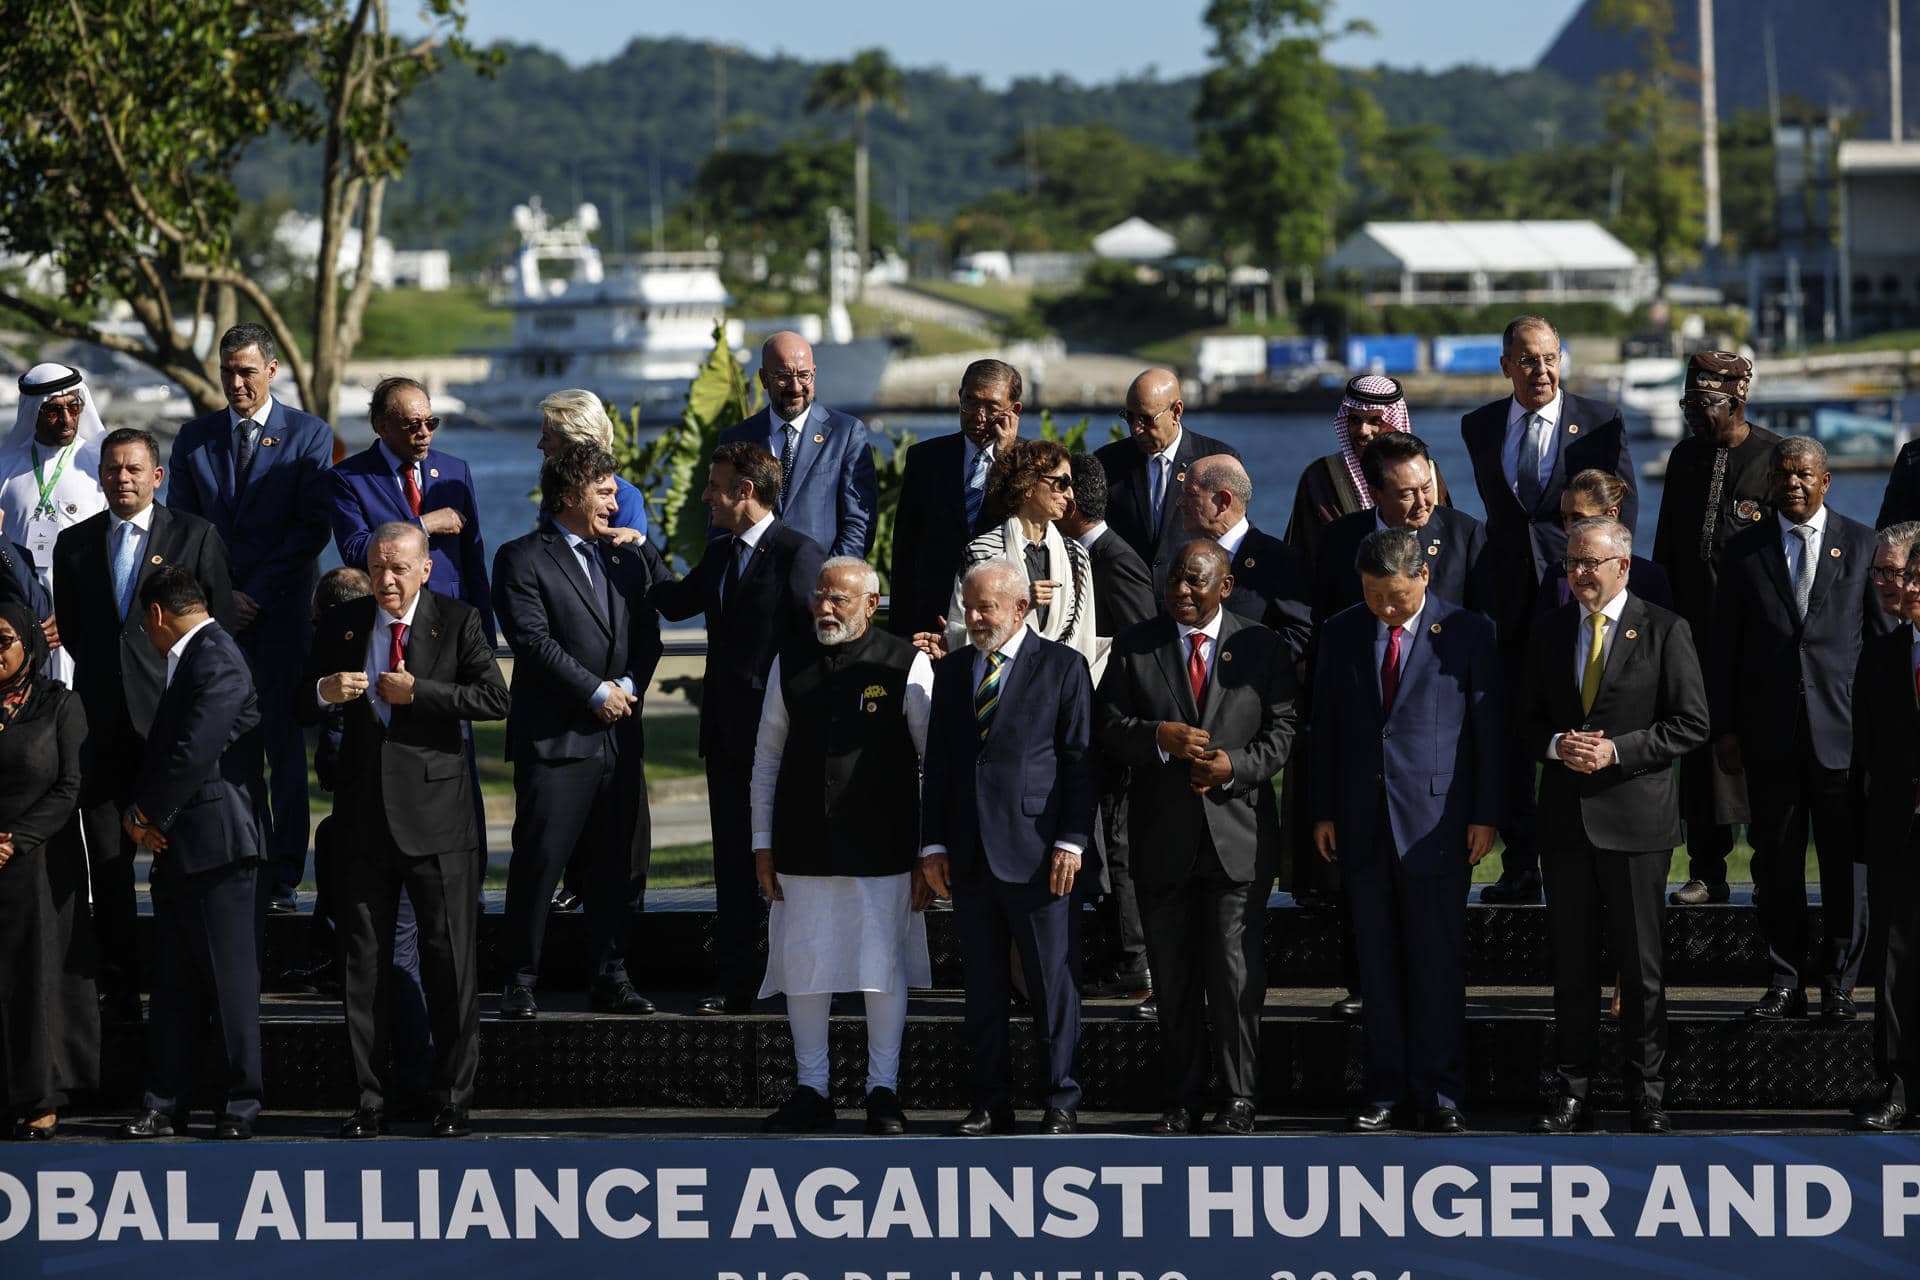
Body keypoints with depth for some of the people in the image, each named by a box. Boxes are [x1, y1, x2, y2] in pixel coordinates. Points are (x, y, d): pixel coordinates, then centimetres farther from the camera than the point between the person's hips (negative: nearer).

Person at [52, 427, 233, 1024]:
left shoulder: (196, 537, 3)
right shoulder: (74, 543, 13)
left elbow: (221, 627, 4)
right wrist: (101, 673, 13)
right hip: (103, 722, 3)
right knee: (107, 863, 2)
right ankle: (118, 990, 6)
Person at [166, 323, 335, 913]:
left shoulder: (310, 436, 4)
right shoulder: (195, 438, 12)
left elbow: (313, 527, -3)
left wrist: (256, 594, -8)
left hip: (282, 612, -2)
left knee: (285, 747, -2)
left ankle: (280, 879, 0)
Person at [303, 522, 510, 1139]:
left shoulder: (456, 621, 1)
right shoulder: (341, 624, 9)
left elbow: (495, 698, -9)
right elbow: (301, 709, 11)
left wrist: (418, 693, -15)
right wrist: (324, 690, -12)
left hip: (436, 815, -3)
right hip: (364, 815, 3)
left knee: (450, 961, -1)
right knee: (363, 965, 6)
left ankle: (453, 1103, 7)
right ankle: (368, 1103, 13)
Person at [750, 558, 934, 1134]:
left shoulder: (906, 665, -2)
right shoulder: (790, 663, 7)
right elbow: (767, 757, 13)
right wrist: (763, 844, 9)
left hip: (882, 849, -3)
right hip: (803, 847, 3)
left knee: (883, 967, 2)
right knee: (803, 968, 5)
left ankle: (883, 1093, 12)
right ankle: (811, 1092, 15)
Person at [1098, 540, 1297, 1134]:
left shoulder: (1261, 648, 5)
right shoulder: (1134, 646, 7)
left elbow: (1282, 729, 3)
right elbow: (1109, 726, 2)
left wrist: (1236, 766, -14)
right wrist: (1158, 736, -18)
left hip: (1238, 834, -2)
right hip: (1162, 837, 2)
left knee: (1236, 974, -4)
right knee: (1172, 976, 6)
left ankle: (1237, 1100, 3)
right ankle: (1182, 1101, 13)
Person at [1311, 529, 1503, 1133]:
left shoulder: (1468, 632, -2)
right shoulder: (1339, 634, 8)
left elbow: (1490, 726, 0)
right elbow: (1325, 728, 12)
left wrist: (1486, 814, -4)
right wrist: (1324, 812, 7)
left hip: (1434, 821, -3)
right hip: (1363, 825, 3)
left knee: (1437, 963, -1)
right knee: (1377, 963, 6)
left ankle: (1439, 1093, 5)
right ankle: (1387, 1089, 13)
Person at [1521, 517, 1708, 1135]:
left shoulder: (1664, 631, -2)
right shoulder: (1549, 632, 11)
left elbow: (1691, 724, -5)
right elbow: (1528, 721, 15)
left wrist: (1617, 751, -14)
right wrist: (1559, 746, -7)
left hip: (1636, 818, -4)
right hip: (1566, 820, 4)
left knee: (1641, 965, 1)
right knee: (1571, 963, 6)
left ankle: (1646, 1093, 8)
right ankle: (1572, 1092, 12)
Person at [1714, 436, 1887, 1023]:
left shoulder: (1860, 545, 6)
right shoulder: (1745, 550, 8)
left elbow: (1883, 640, 6)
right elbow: (1726, 645, 8)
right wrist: (1725, 727, 2)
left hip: (1842, 728, -1)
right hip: (1770, 731, 1)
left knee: (1845, 863, 1)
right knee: (1776, 863, 4)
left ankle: (1838, 984, 9)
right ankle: (1785, 982, 10)